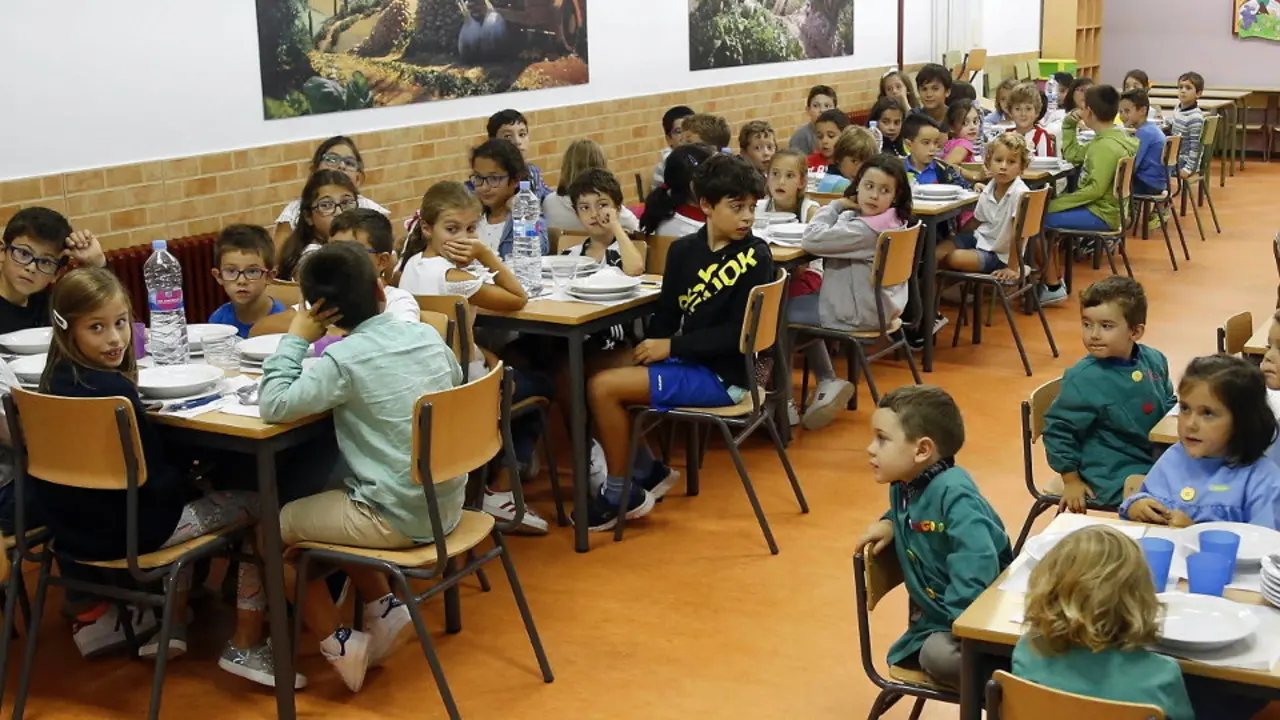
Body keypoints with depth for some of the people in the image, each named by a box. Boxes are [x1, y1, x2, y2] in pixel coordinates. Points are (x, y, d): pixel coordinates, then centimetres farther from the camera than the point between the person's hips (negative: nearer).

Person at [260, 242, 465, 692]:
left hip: (397, 520, -7)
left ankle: (339, 645, 16)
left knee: (278, 524, 14)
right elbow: (455, 380, 21)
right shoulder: (427, 334, 0)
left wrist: (296, 338, -10)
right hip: (446, 506, 7)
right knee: (334, 505, 30)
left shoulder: (344, 359, -18)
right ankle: (384, 608, 22)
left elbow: (273, 406, -21)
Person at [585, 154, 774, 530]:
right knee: (597, 376, 3)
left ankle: (622, 494, 1)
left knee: (603, 387, -15)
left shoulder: (755, 258, -11)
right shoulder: (683, 250, 6)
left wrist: (672, 346, -16)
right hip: (689, 360, 7)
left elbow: (739, 333, -16)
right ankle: (648, 470, 14)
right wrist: (651, 346, -8)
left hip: (724, 376, -7)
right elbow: (667, 312, 11)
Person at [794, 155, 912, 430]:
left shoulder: (865, 230, -28)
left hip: (857, 314, -10)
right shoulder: (890, 222, 1)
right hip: (877, 307, 10)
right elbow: (833, 235, 12)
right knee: (802, 304, 27)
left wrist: (836, 206, -15)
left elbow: (811, 240, -27)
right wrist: (842, 209, -5)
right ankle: (827, 383, 22)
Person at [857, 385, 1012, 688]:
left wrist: (960, 619, -33)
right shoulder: (903, 488, 7)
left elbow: (976, 560, -31)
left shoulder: (953, 492, -21)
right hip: (934, 619, 9)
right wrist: (889, 523, 10)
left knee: (941, 655, -33)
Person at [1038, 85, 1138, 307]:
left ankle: (1053, 287, -10)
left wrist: (1057, 204, -23)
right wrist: (1069, 125, 13)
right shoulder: (1105, 140, 11)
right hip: (1099, 207, 11)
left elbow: (1095, 189, -26)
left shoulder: (1107, 146, -21)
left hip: (1101, 214, -11)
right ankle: (1054, 278, 14)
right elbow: (1071, 155, 23)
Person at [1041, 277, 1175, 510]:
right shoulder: (1083, 379, -17)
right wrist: (1071, 481, -7)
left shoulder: (1154, 361, 2)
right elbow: (1058, 429, -9)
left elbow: (1168, 404, 22)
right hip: (1115, 477, -7)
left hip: (1158, 461, 7)